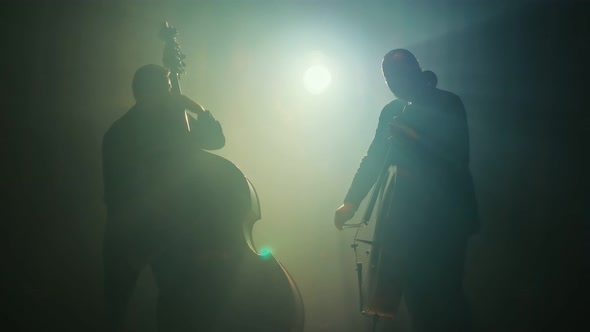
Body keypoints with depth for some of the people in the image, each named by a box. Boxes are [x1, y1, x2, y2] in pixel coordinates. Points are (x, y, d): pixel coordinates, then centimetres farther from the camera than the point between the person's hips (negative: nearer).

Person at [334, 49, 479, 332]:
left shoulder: (448, 104, -2)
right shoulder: (391, 111, 10)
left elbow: (458, 158, -11)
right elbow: (374, 158, 10)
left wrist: (414, 139, -20)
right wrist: (351, 201, 2)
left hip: (446, 211, -4)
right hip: (408, 212, 4)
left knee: (445, 292, -5)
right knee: (414, 289, 5)